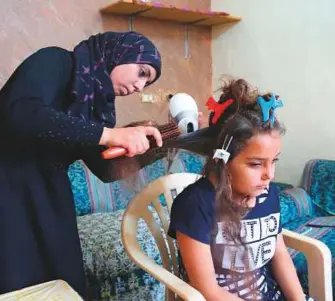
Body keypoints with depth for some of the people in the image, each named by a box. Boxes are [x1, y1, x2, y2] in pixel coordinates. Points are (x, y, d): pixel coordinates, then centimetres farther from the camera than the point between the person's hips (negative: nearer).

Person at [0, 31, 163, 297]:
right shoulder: (56, 61, -9)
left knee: (65, 287, 10)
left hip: (50, 202, 7)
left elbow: (106, 170, 8)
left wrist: (155, 142, -3)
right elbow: (23, 113, -29)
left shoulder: (96, 100, 9)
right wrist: (108, 134, -30)